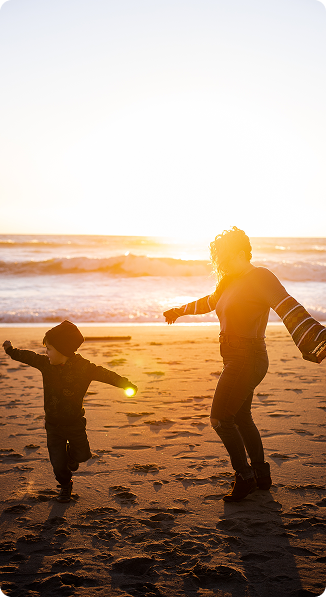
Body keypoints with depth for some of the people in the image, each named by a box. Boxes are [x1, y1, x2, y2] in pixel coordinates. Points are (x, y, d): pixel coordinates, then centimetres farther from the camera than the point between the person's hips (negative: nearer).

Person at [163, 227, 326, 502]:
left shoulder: (261, 277, -15)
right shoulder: (230, 282, 11)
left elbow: (289, 309, -28)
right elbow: (209, 302, 31)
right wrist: (179, 310, 45)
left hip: (248, 359, -9)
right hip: (236, 359, 9)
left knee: (220, 419, -4)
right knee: (241, 418, 17)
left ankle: (245, 477, 9)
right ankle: (261, 475, 31)